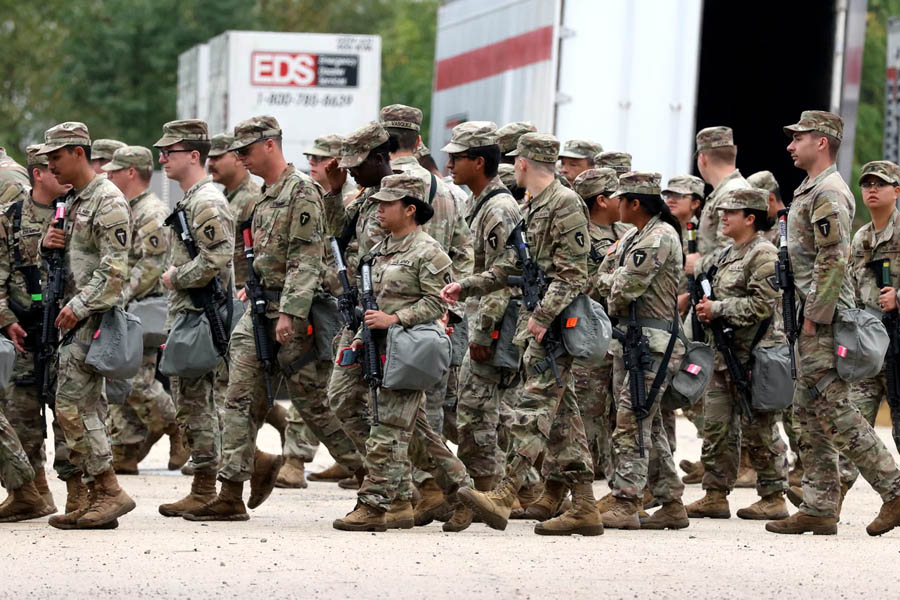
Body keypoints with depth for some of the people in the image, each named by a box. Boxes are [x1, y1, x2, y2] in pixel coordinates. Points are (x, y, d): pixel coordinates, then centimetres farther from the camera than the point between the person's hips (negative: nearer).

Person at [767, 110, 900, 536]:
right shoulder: (809, 192, 19)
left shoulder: (827, 194, -14)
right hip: (812, 323, 11)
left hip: (822, 323, -11)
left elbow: (834, 262, -21)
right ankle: (819, 509, 10)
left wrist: (814, 317, -21)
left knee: (833, 410, -11)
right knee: (810, 413, 9)